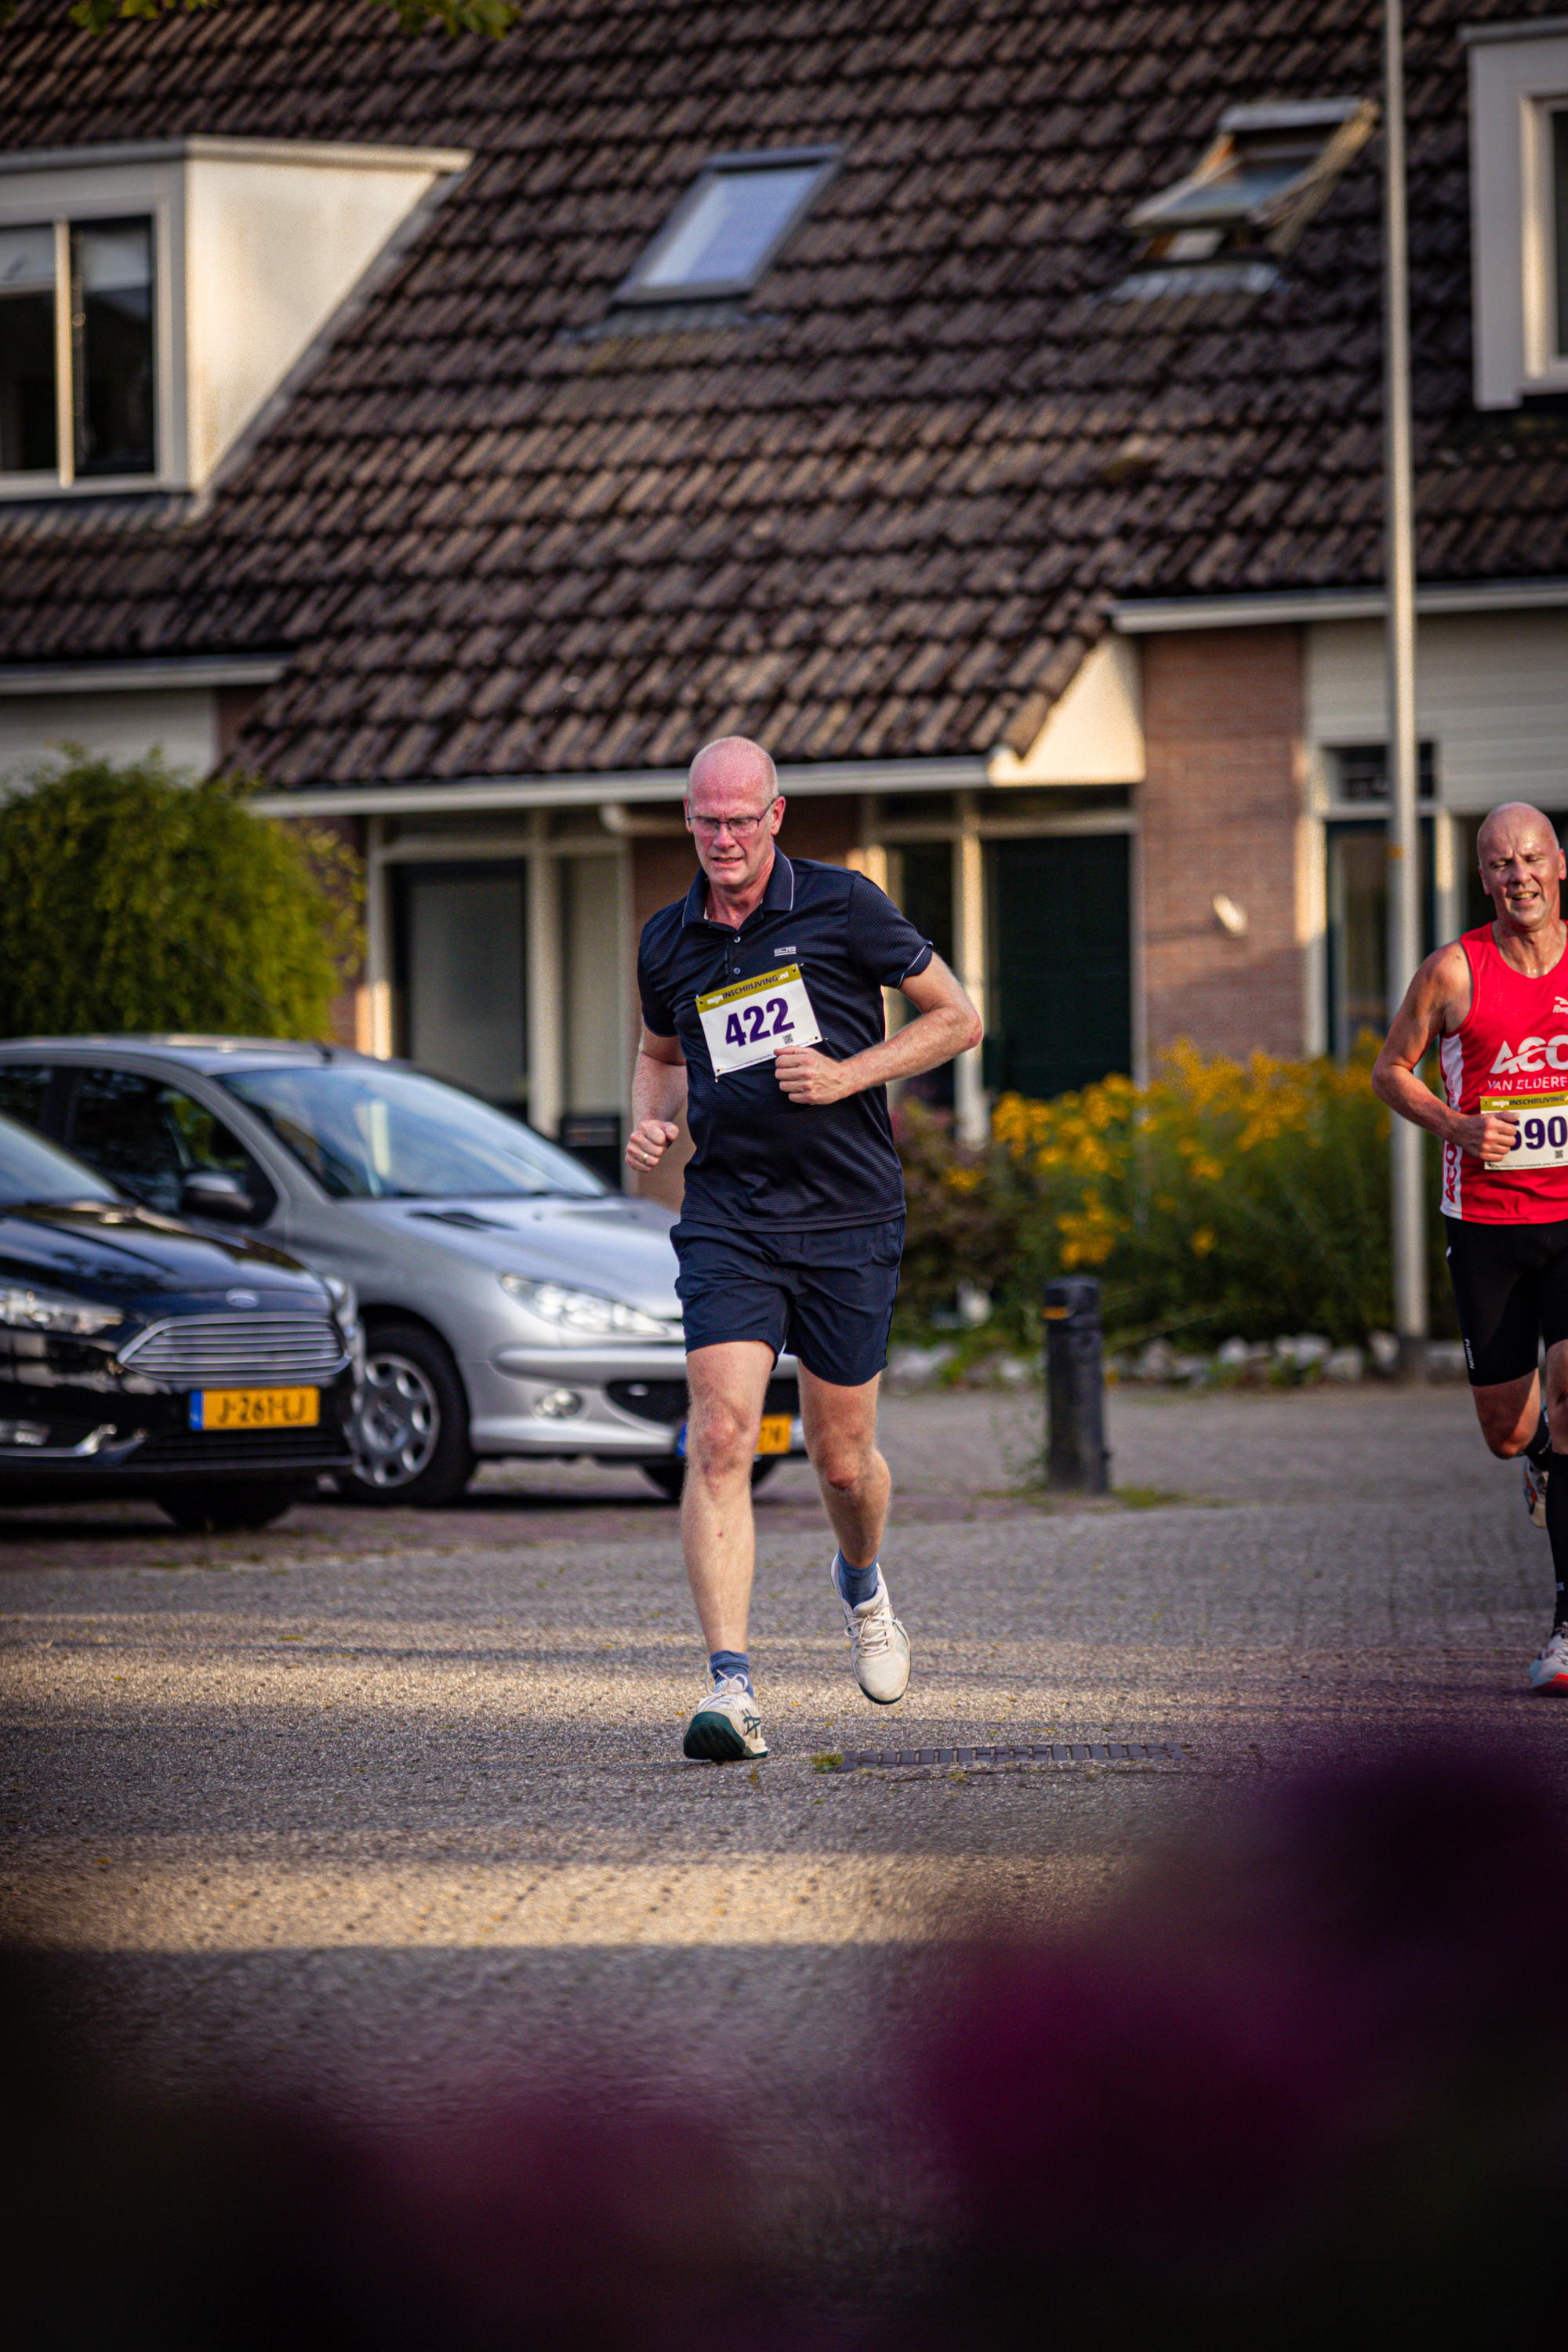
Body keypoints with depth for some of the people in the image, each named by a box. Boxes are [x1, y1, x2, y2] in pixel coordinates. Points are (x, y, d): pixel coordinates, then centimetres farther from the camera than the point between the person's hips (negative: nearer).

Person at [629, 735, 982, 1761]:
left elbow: (956, 1019, 1)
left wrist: (851, 1074, -12)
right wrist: (652, 1121, 4)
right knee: (720, 1440, -16)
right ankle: (732, 1685, -21)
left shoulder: (841, 905, -4)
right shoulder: (668, 942, 6)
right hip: (728, 1221, 2)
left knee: (842, 1459, 7)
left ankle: (863, 1582, 43)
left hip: (849, 1221, -2)